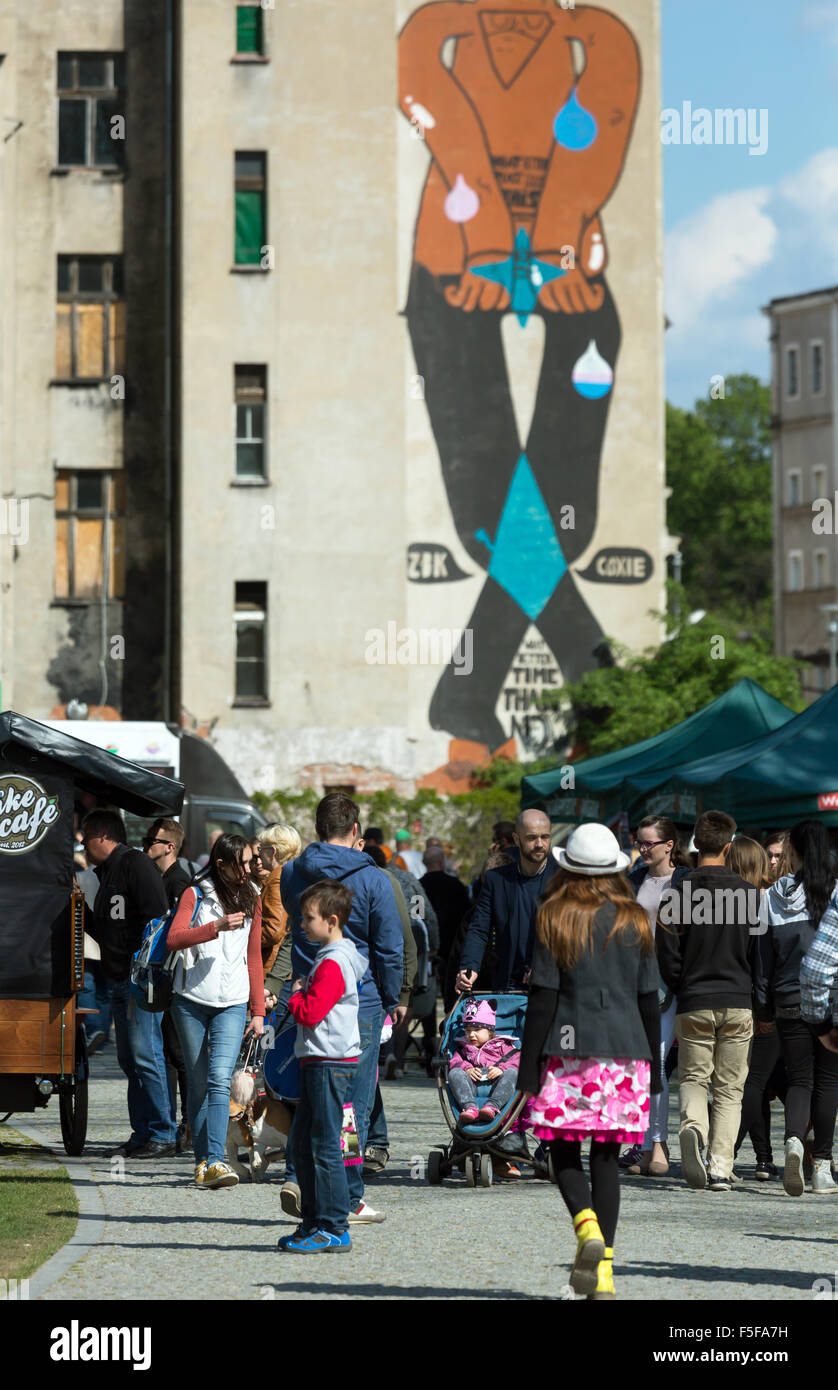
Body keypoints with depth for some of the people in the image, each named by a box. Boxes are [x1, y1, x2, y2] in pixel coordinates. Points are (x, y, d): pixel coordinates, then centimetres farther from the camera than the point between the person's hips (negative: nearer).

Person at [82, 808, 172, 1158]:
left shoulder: (135, 865, -8)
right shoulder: (106, 873, 22)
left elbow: (156, 919, -17)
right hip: (120, 982, 10)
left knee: (145, 1056, -10)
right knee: (129, 1059, 8)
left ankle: (163, 1135, -8)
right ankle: (142, 1133, 12)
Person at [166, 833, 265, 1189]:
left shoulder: (251, 900, 13)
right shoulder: (195, 896, 2)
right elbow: (174, 939, -13)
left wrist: (258, 1010, 12)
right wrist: (217, 927, -25)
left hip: (232, 1004, 1)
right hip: (191, 1000, -1)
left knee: (220, 1078, -15)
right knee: (197, 1083, 3)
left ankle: (215, 1161, -23)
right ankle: (202, 1161, 11)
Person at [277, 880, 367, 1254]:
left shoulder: (333, 964, -15)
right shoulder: (330, 957, 17)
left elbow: (310, 1012, -20)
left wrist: (295, 995, -4)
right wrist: (300, 996, 9)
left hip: (330, 1064, -11)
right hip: (318, 1063, 11)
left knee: (324, 1146, -9)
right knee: (304, 1141, 14)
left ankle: (333, 1228, -7)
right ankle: (314, 1222, 20)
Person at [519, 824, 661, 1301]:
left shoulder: (556, 921, -2)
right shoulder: (636, 923, 8)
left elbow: (543, 998, -5)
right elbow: (650, 1000, 10)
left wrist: (529, 1070, -2)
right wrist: (654, 1069, 17)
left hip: (570, 1050, -3)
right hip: (625, 1049, 3)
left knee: (564, 1149, 5)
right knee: (607, 1155, 6)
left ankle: (587, 1226, -22)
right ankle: (604, 1267, 2)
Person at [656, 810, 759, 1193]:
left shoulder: (677, 895, -5)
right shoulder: (748, 894, -2)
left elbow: (667, 959, -4)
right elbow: (760, 953, 4)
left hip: (694, 1004, 0)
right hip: (738, 1004, 1)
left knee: (693, 1078, 11)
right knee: (730, 1088, 8)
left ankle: (692, 1125, -20)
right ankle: (720, 1168, -2)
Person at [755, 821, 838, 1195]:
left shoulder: (774, 896, 0)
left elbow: (764, 954, 4)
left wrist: (764, 1009, 12)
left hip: (790, 1002, 1)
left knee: (799, 1079, 7)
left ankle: (794, 1141, -21)